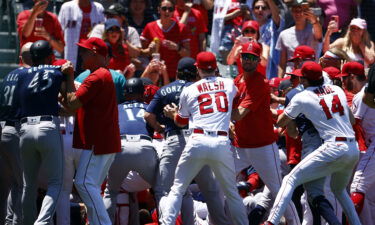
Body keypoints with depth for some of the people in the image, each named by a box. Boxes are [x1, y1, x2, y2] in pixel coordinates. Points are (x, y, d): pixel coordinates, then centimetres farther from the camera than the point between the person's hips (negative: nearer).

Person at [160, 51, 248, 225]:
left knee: (177, 189, 5)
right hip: (222, 143, 1)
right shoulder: (229, 85, 12)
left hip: (198, 142, -1)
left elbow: (181, 121, 20)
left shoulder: (189, 91, 9)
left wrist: (172, 114, 44)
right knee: (232, 192, 14)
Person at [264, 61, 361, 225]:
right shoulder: (337, 90, 17)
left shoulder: (301, 97, 2)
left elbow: (280, 122, 13)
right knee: (338, 190, 31)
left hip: (334, 148, -6)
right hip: (354, 149, 6)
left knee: (290, 180, -5)